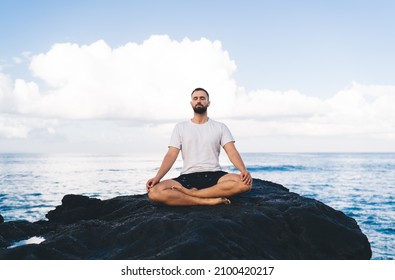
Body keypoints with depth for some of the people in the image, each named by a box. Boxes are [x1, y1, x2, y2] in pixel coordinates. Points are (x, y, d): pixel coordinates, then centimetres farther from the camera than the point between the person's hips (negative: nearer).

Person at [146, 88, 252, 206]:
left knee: (245, 183, -33)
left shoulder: (220, 127, 12)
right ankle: (208, 201, -27)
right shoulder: (180, 127, 13)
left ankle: (191, 193, -25)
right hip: (188, 177, 0)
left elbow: (232, 152, -1)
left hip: (214, 175, 0)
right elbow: (171, 155, 3)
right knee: (154, 192, -30)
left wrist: (244, 170, -23)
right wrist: (157, 177, -16)